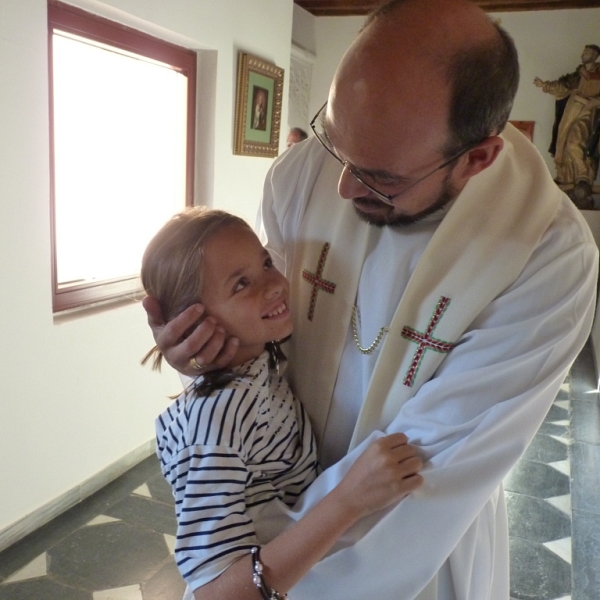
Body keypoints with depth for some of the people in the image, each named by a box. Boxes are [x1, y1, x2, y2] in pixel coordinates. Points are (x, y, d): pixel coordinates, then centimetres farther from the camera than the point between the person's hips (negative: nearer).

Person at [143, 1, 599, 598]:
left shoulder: (550, 256, -28)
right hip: (288, 490, 4)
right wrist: (205, 345, -25)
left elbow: (432, 465, -27)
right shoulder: (301, 171, -17)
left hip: (426, 539, -3)